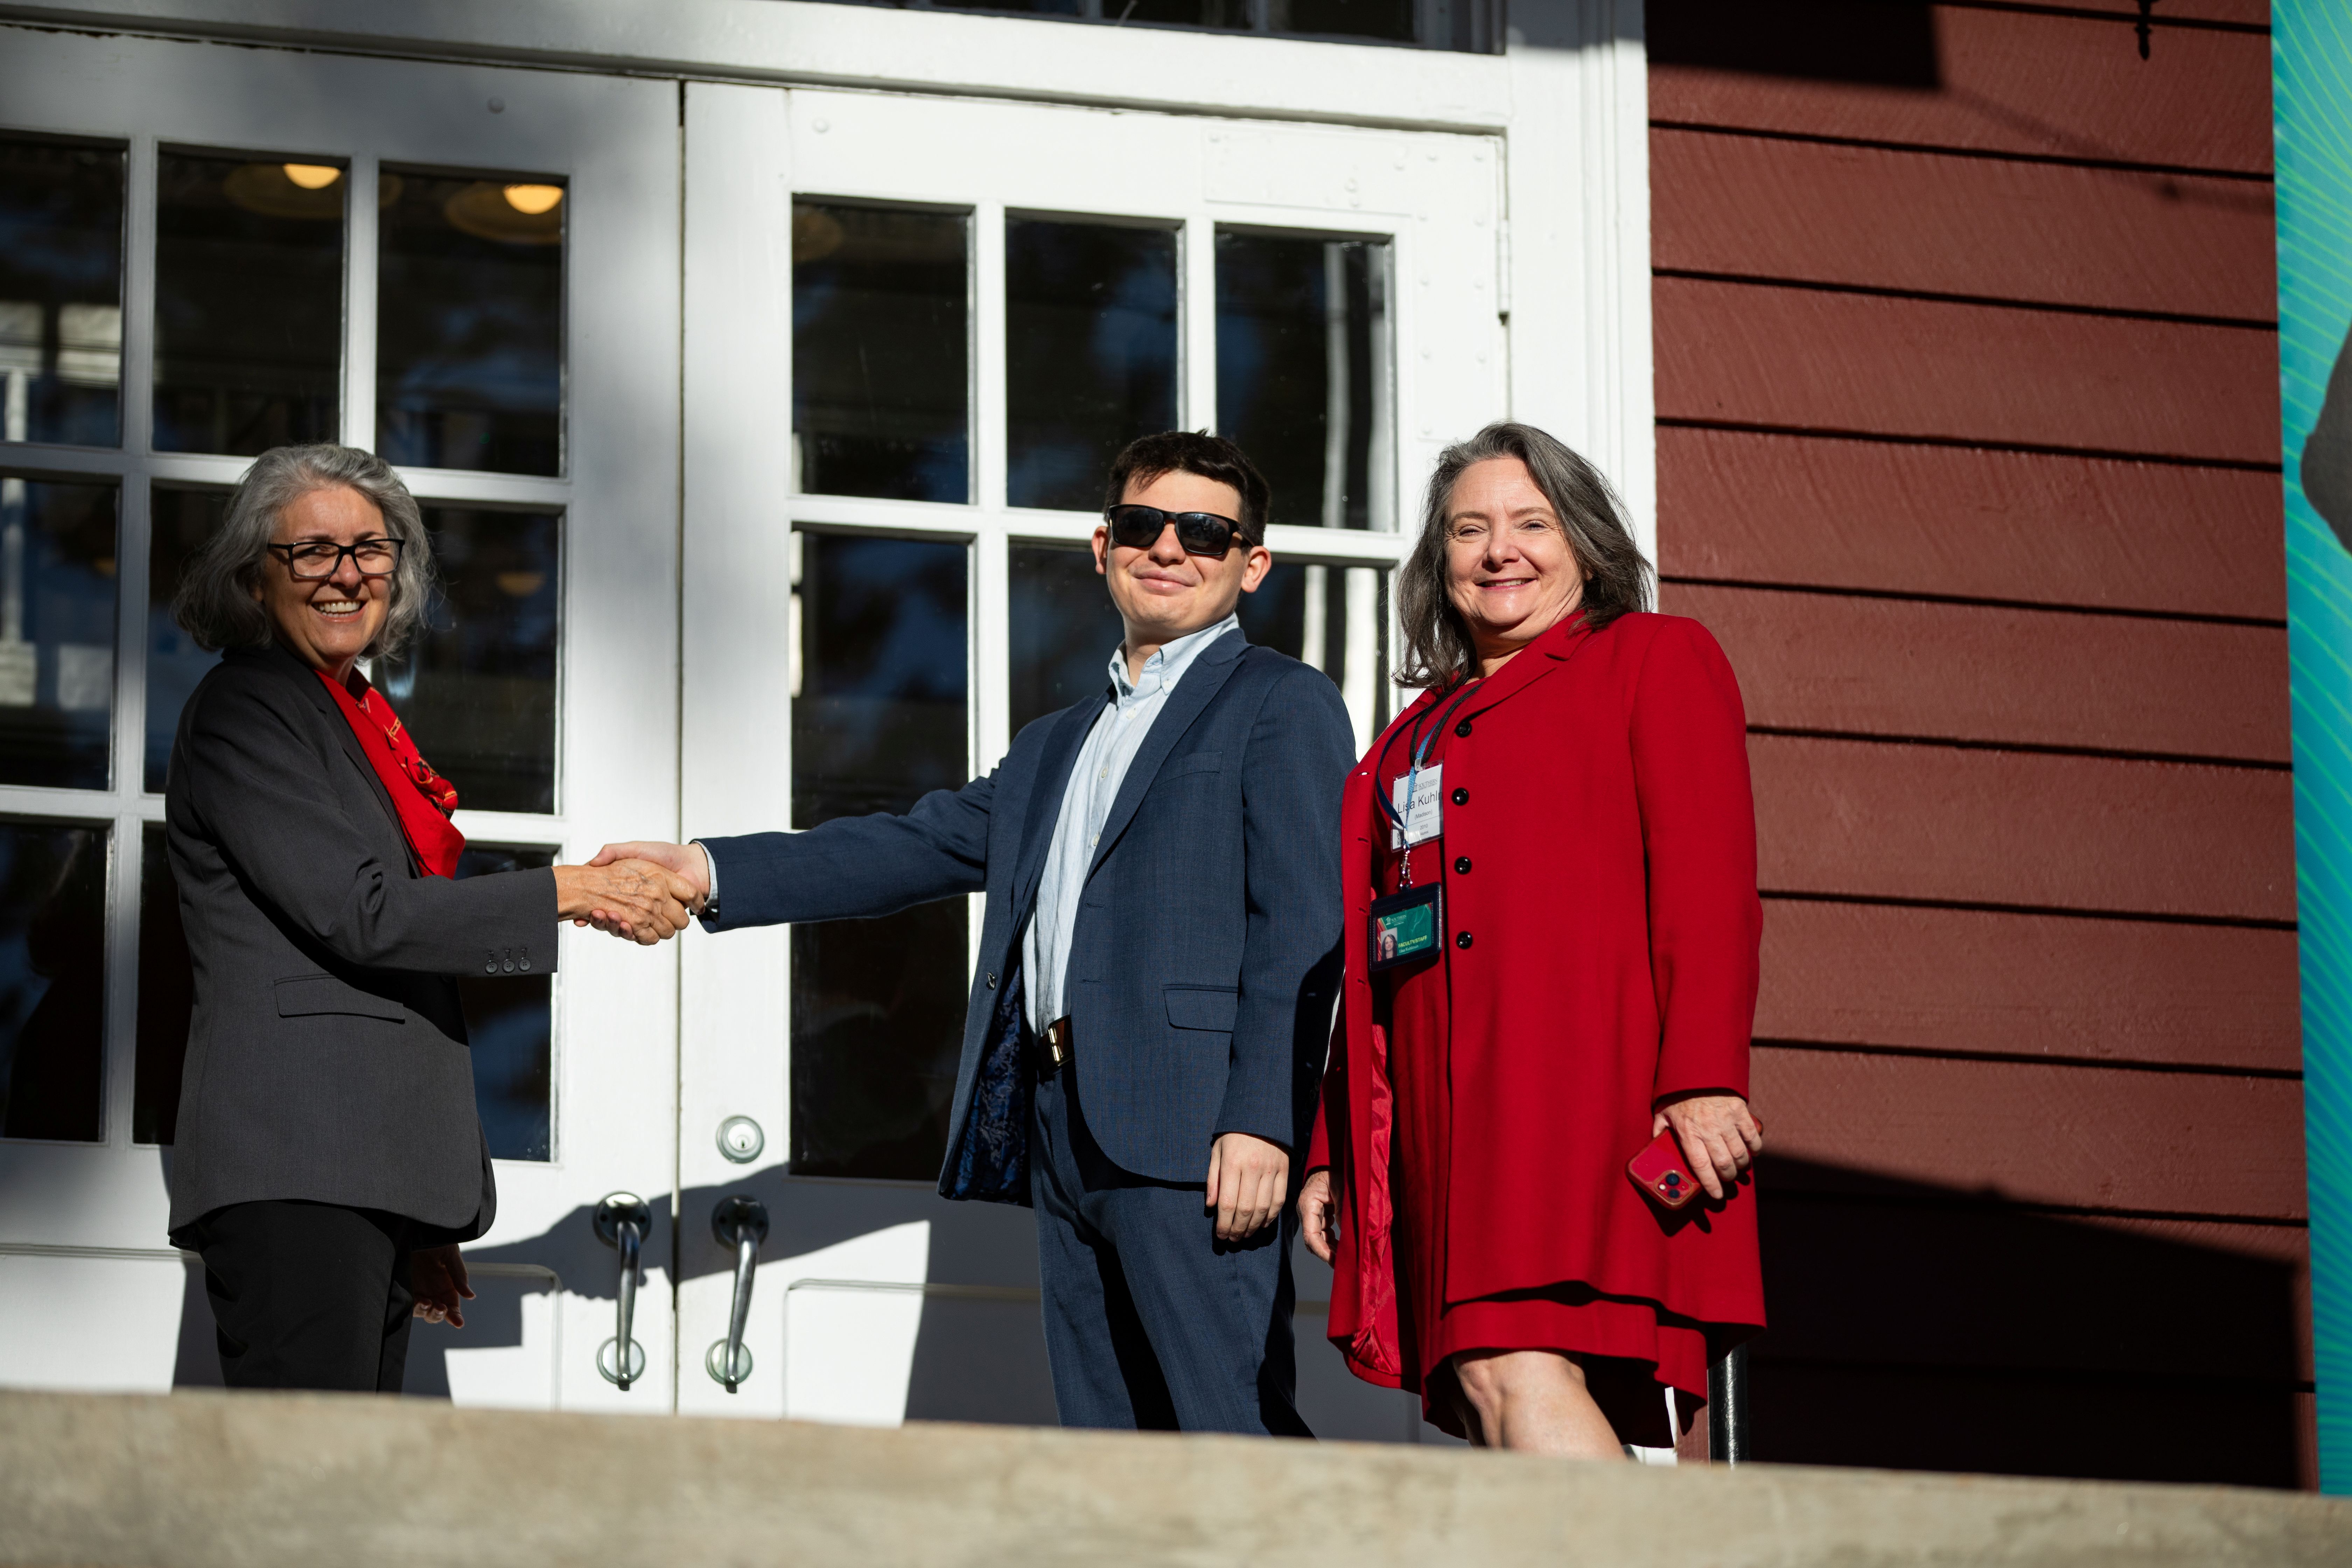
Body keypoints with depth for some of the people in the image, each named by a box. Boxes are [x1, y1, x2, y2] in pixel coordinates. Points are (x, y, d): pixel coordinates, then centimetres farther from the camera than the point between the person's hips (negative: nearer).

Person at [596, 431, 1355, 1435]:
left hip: (1187, 1126, -7)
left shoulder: (1282, 705, 4)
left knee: (1235, 1435, -16)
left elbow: (1303, 927, -6)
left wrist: (1262, 1121, -17)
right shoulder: (1054, 749, 28)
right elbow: (919, 848, 22)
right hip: (1060, 1127, 7)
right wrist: (707, 870, 9)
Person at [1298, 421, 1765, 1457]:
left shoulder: (1655, 661, 8)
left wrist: (1703, 1078, -15)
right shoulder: (1415, 737, 27)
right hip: (1448, 1124, 6)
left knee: (1513, 1375, -24)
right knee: (1483, 1395, -4)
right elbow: (1370, 954, 26)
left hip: (1587, 1091, -6)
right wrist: (1332, 1149, 19)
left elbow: (1709, 882, -3)